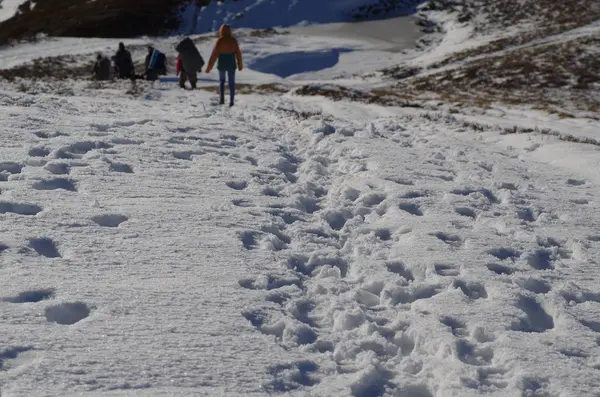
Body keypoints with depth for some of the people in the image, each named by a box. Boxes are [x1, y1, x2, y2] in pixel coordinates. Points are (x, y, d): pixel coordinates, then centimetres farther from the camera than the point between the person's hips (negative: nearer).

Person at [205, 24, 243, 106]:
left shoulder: (219, 41, -12)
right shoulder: (233, 40, -6)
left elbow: (214, 55, -10)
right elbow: (238, 53, 1)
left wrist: (209, 67, -4)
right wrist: (240, 65, 14)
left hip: (222, 64, -1)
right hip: (231, 64, 1)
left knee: (222, 81, 19)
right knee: (231, 82, 8)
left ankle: (222, 99, 14)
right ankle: (231, 101, 3)